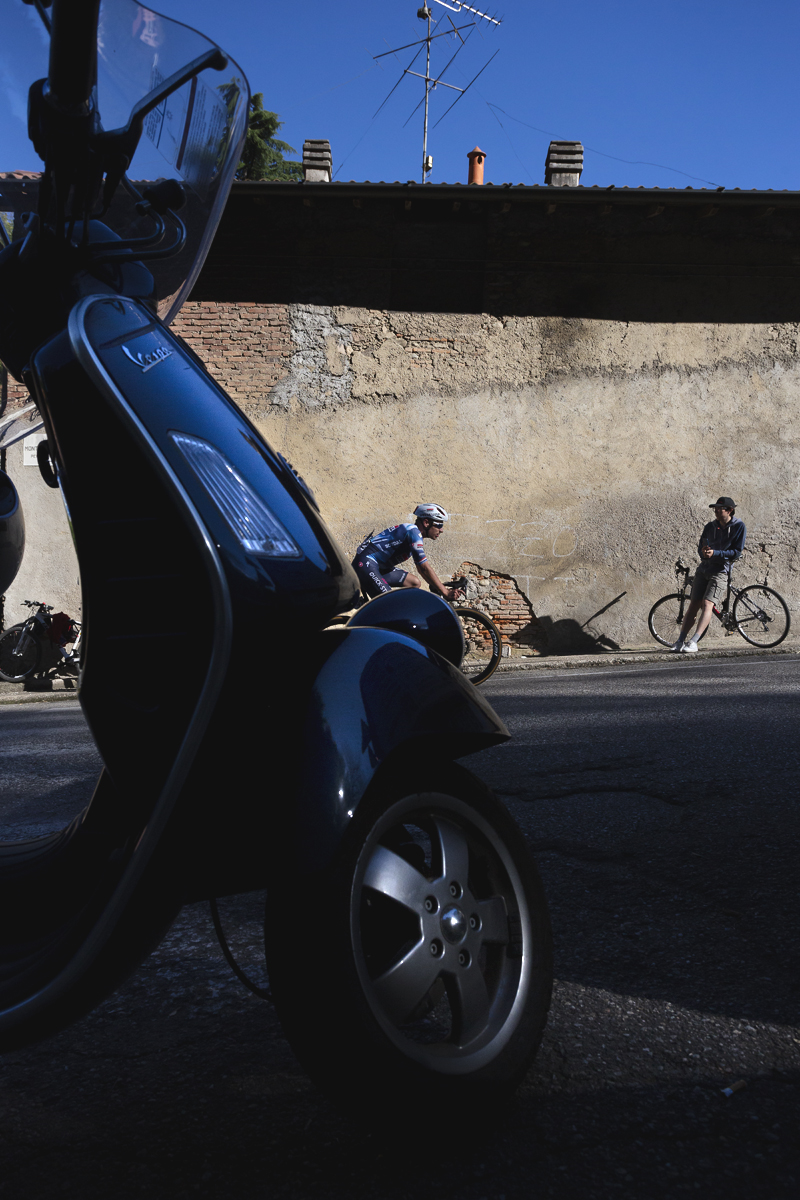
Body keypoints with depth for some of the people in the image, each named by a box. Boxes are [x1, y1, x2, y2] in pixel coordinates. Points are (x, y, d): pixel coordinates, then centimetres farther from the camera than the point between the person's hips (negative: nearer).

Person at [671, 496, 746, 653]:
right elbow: (701, 546, 11)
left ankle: (693, 643, -24)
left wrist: (715, 553, -20)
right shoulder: (711, 526, 9)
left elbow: (737, 552, -9)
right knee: (694, 604, -1)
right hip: (704, 569, 4)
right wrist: (704, 551, -15)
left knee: (707, 604, -18)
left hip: (721, 571, -4)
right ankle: (680, 641, 0)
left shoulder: (738, 526, -4)